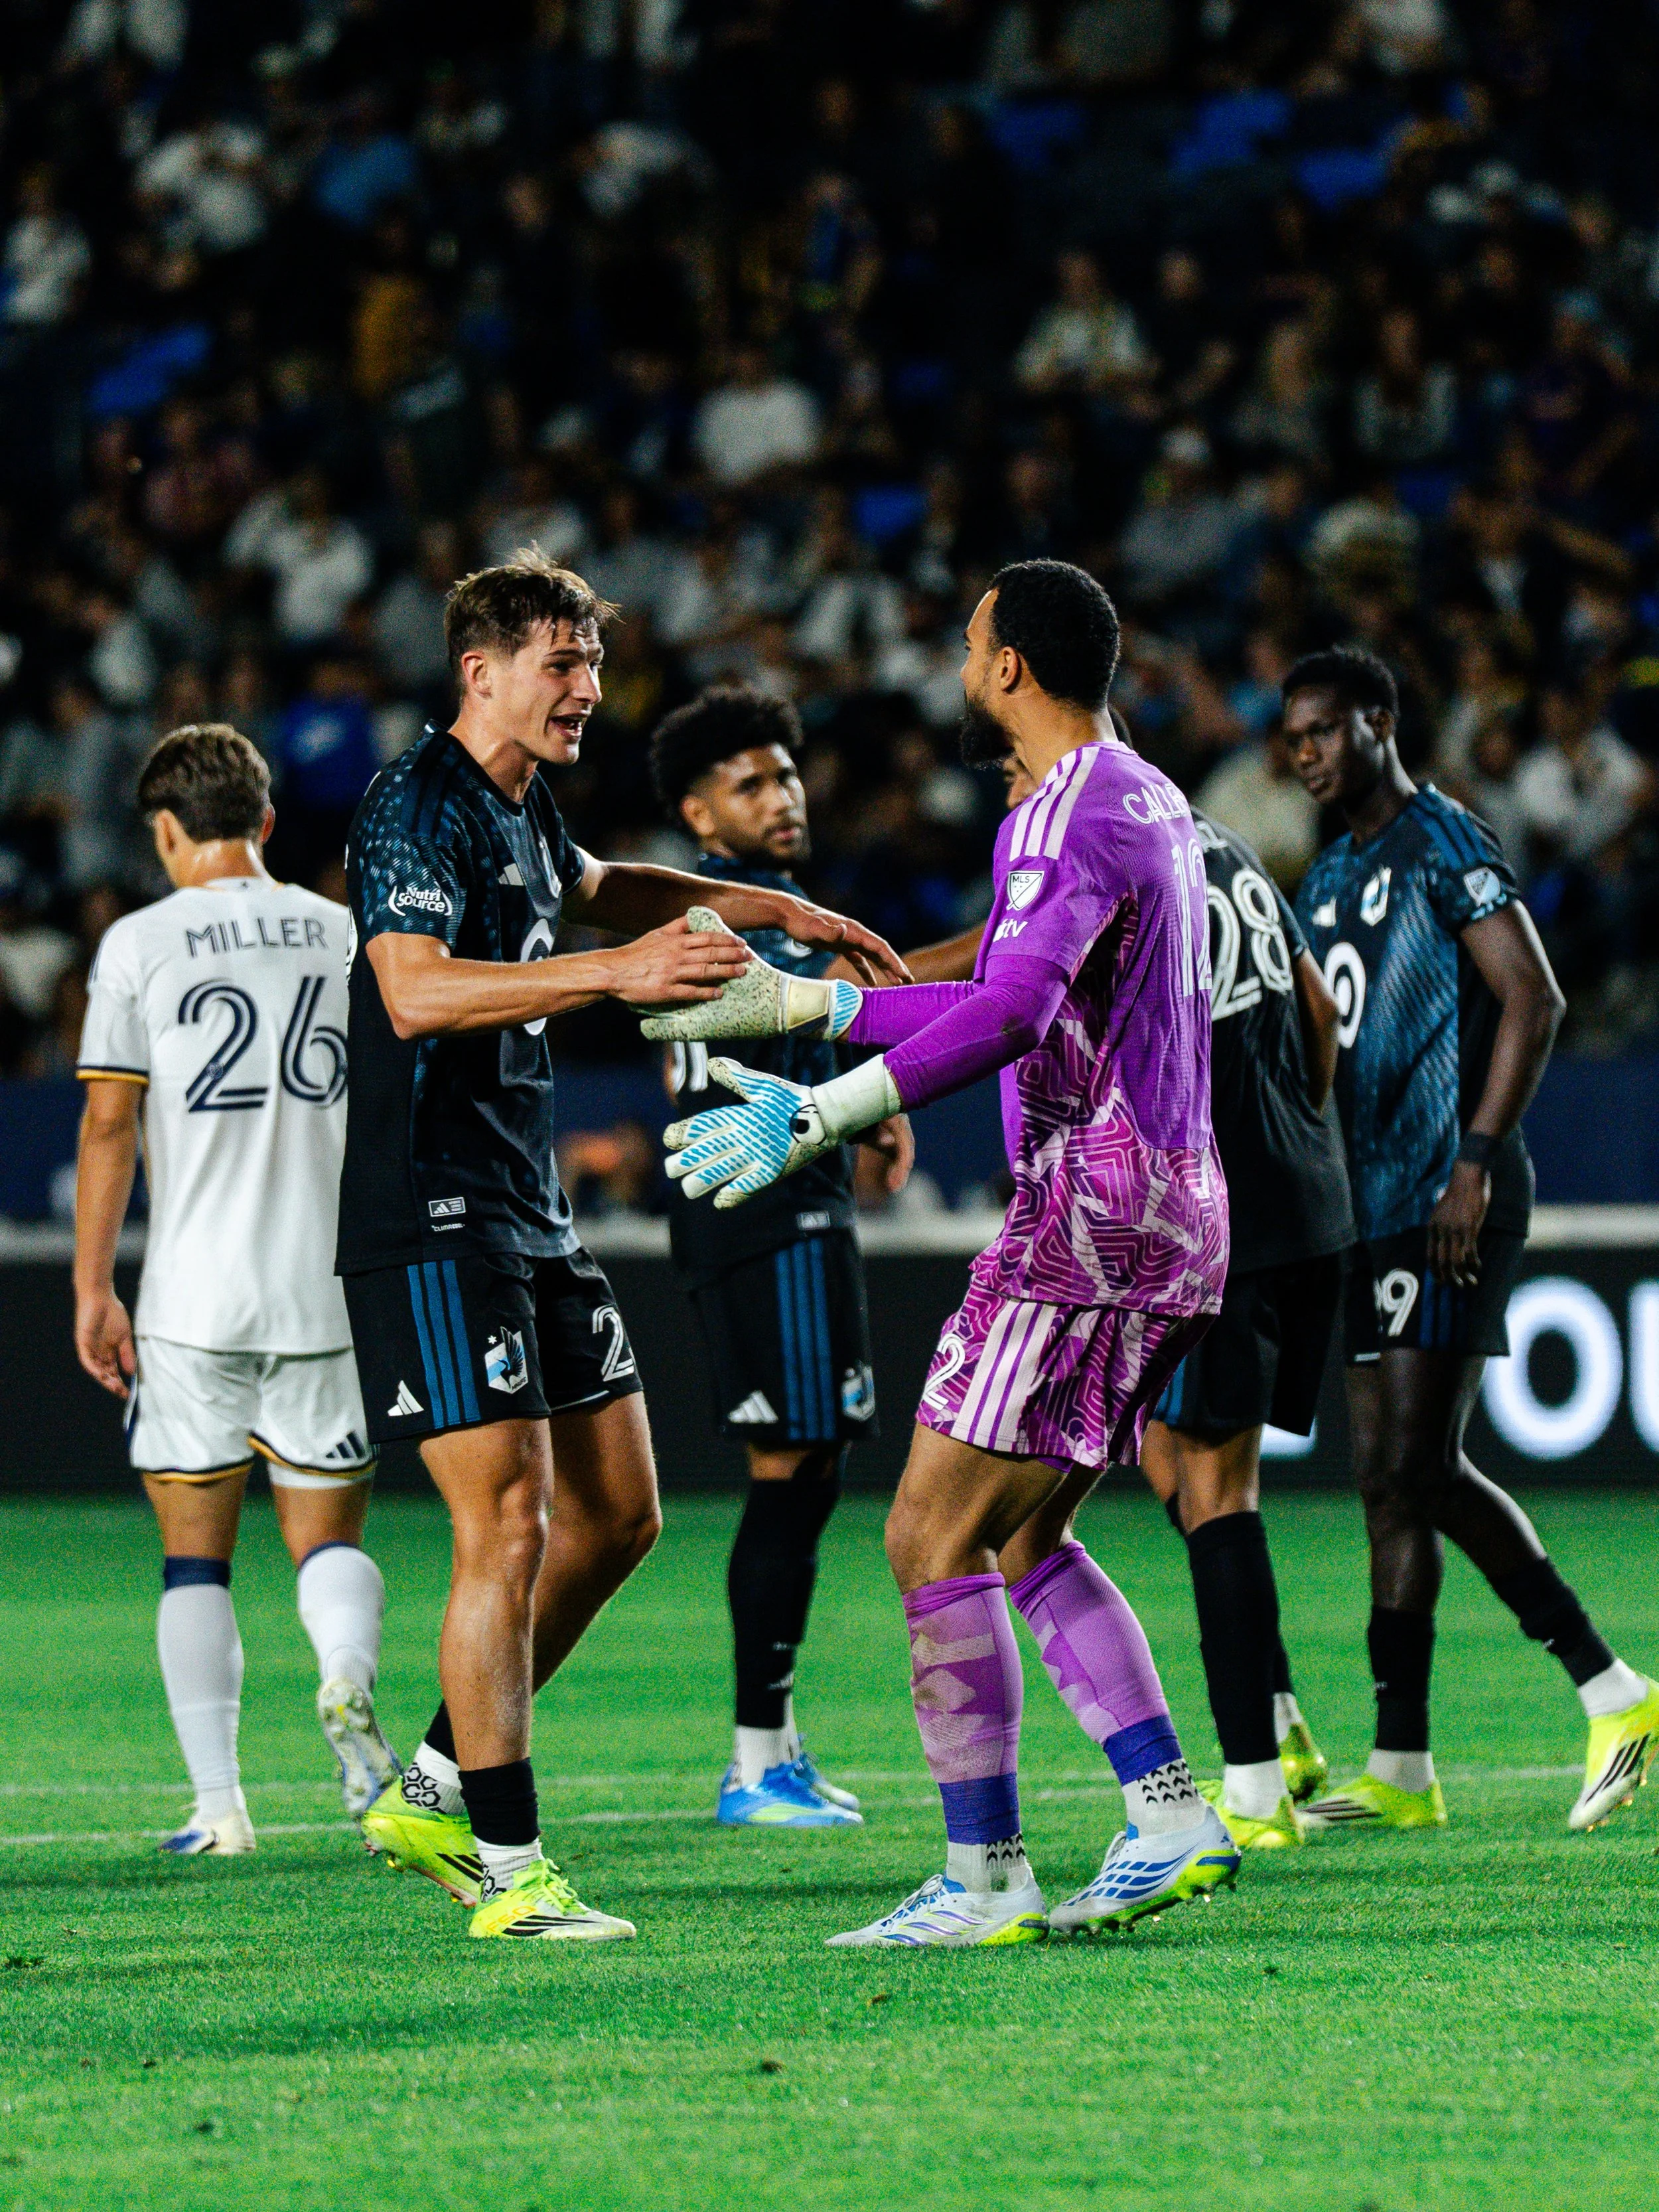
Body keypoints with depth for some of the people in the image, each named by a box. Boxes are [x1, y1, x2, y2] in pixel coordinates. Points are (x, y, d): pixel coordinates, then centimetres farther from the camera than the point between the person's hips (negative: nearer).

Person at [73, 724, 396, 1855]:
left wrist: (94, 1287, 2)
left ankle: (218, 1803, 1)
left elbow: (109, 1124, -3)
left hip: (196, 1296, -2)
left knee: (195, 1554, 7)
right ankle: (349, 1676, -21)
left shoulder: (141, 943, -2)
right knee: (330, 1531, 11)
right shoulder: (346, 935, 6)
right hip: (333, 1291, 2)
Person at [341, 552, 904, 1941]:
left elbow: (595, 889, 40)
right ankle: (508, 1870, -9)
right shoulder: (417, 809, -13)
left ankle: (435, 1791, 19)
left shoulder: (524, 809, 16)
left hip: (532, 1219, 10)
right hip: (433, 1223, -10)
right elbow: (417, 990, -30)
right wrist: (616, 973, -35)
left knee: (618, 1512, 10)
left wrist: (783, 912, 36)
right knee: (512, 1523, -13)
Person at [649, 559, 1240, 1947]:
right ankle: (1174, 1826, 12)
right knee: (1023, 1540, 16)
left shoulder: (1080, 816, -15)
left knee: (936, 1536, -7)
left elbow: (1012, 1009, -32)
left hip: (1091, 1209, -10)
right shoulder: (1147, 804, 19)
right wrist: (806, 1002, 30)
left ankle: (987, 1875, -8)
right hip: (1169, 1211, 10)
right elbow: (1015, 999, 29)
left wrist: (823, 1114, -39)